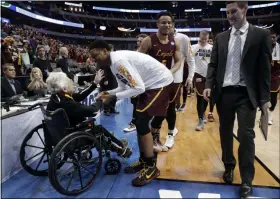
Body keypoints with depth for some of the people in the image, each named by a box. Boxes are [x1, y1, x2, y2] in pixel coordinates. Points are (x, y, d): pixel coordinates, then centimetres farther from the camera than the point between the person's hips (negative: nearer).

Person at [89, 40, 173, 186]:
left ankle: (151, 167, 0)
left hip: (160, 82, -10)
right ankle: (143, 161, 23)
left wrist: (113, 96, -21)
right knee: (139, 121, 11)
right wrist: (108, 93, -4)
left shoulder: (119, 60, -25)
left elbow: (138, 88, -27)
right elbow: (124, 86, 12)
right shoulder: (114, 63, 6)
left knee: (142, 122, -13)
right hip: (150, 83, 10)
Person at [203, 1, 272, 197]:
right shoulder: (221, 37, 10)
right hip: (224, 92, 3)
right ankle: (229, 167, 33)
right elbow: (213, 64, 9)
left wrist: (265, 97, -5)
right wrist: (209, 85, -7)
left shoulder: (261, 35, 1)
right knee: (225, 132, 12)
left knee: (246, 135, -3)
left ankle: (247, 180, 12)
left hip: (246, 94, -3)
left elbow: (264, 68, -2)